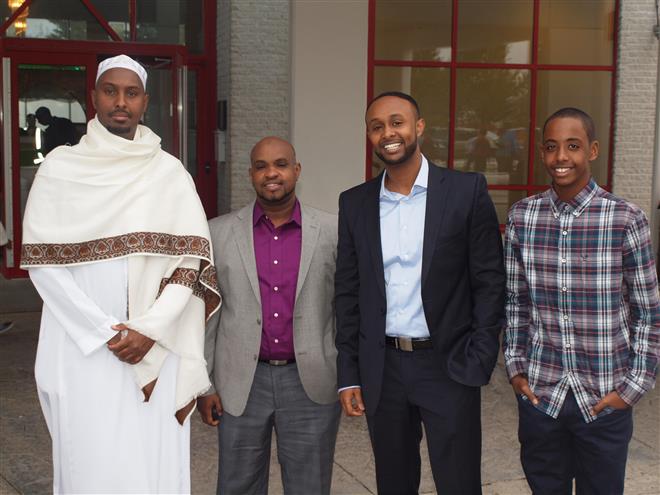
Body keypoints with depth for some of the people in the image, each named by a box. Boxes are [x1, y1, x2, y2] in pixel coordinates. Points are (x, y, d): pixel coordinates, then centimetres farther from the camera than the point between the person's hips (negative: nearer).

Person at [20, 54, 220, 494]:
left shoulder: (170, 172, 6)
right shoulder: (60, 168, 3)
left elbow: (191, 259, 0)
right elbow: (40, 262, -3)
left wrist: (150, 330, -12)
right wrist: (104, 330, -11)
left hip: (157, 349, 1)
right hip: (83, 348, -1)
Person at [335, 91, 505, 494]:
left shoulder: (467, 190, -4)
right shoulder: (355, 203, 5)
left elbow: (489, 282, -4)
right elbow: (347, 292, 7)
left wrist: (478, 362, -10)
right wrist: (348, 374, 4)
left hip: (448, 366, -3)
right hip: (382, 368, 3)